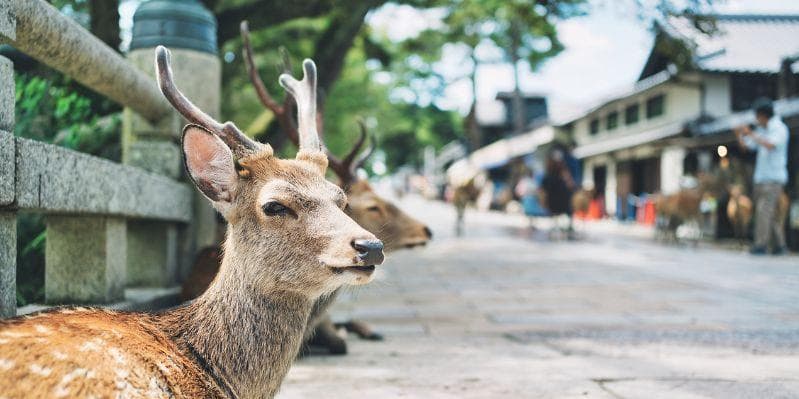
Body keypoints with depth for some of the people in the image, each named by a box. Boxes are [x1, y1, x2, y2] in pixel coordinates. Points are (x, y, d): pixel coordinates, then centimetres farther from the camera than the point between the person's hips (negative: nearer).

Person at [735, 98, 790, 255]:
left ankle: (761, 245, -18)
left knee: (764, 210, -15)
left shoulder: (779, 129, -7)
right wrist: (739, 134, -2)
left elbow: (770, 145, -24)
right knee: (772, 213, 9)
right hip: (760, 177, 8)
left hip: (774, 178, -8)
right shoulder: (761, 130, 14)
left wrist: (751, 134, -25)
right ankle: (779, 245, 13)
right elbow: (745, 145, 16)